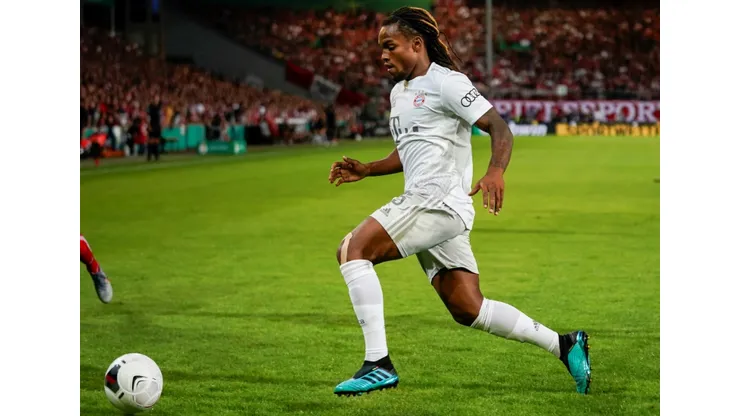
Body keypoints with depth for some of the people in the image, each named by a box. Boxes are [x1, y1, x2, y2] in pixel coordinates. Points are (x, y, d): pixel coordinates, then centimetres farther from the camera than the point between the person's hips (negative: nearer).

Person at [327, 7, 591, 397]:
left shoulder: (446, 82, -5)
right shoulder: (399, 92, 23)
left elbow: (499, 128, -13)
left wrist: (495, 171, -31)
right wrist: (365, 170, 23)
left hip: (439, 200, -9)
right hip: (422, 204, 9)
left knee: (352, 250, -16)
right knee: (469, 310, 5)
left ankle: (378, 364, -20)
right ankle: (563, 345, 12)